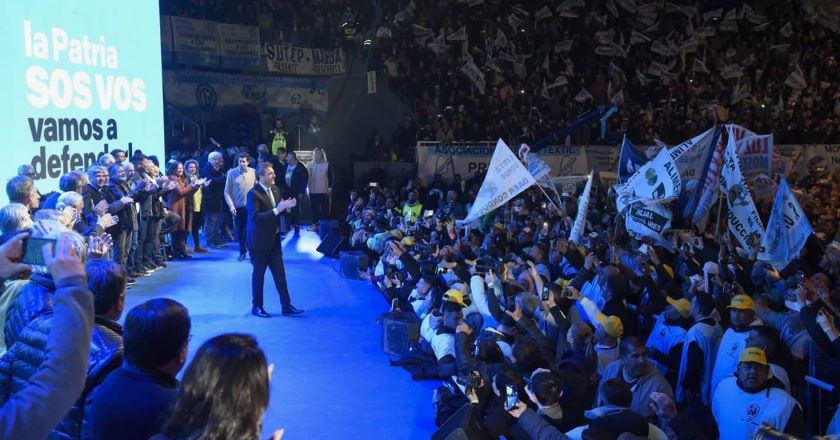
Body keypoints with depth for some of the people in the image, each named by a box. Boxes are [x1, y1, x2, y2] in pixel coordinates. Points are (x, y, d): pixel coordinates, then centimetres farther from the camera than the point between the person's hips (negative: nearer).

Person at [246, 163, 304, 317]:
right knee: (259, 274, 6)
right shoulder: (253, 194, -17)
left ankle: (286, 306, 12)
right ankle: (256, 307, 19)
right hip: (259, 241, -7)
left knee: (280, 274, 8)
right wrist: (276, 210, -31)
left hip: (274, 240, 7)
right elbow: (254, 217, -27)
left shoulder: (275, 189, 5)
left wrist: (286, 207, -7)